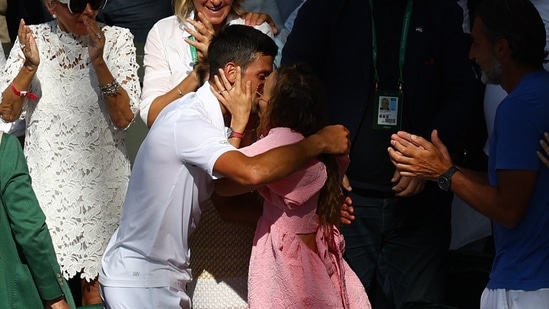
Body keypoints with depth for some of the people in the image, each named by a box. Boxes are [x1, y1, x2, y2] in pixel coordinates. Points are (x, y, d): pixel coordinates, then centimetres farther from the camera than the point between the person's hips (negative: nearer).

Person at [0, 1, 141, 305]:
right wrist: (30, 65, -20)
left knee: (96, 284, 6)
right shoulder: (33, 38, -2)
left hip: (103, 181, -1)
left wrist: (98, 62, -23)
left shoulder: (117, 40, -5)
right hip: (47, 181, 1)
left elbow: (124, 118, -12)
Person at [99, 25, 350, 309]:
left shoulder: (208, 119, 8)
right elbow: (252, 172, -36)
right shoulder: (186, 120, -22)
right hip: (139, 281, -9)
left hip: (161, 276, 9)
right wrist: (319, 142, -25)